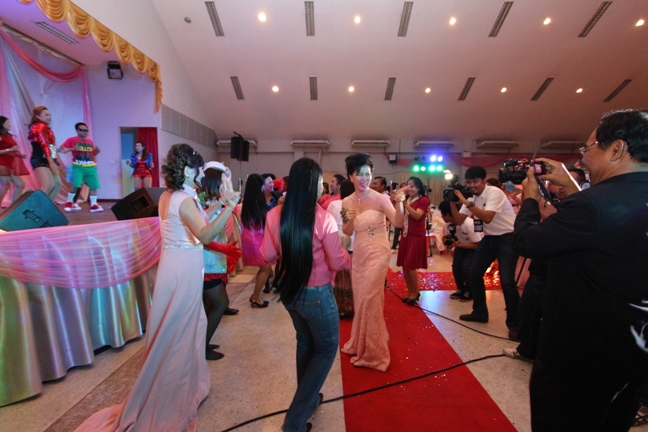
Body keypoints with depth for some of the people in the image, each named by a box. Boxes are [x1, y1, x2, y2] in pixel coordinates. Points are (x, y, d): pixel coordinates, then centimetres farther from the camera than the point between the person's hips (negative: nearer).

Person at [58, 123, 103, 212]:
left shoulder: (90, 141, 14)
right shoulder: (72, 140, 1)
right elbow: (60, 149, -2)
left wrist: (97, 151, 2)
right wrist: (72, 149, -17)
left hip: (91, 167, 4)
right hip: (78, 167, -4)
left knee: (93, 186, -1)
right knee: (75, 185, -12)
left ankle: (94, 205, 6)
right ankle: (69, 203, 9)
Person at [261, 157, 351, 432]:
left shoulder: (274, 215, -9)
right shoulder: (323, 218, -22)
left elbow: (267, 256, -1)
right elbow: (338, 263, -14)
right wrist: (348, 258, 8)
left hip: (289, 290, 6)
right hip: (317, 294, -5)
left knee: (305, 341, 28)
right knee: (327, 349, 18)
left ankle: (308, 398, 47)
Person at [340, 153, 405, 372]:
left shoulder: (380, 198, -14)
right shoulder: (347, 202, 1)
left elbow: (398, 223, -24)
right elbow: (348, 232, 7)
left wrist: (399, 203, -40)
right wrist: (349, 220, -13)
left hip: (377, 252, -6)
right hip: (359, 253, 6)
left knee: (368, 299, 0)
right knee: (360, 299, 18)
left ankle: (373, 352, 20)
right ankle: (360, 344, 40)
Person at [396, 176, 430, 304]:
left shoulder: (423, 200, -6)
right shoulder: (407, 199, 15)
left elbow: (417, 215, -22)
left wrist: (405, 203, -29)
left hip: (416, 236, -7)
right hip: (406, 235, 7)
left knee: (411, 266, -6)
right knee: (404, 266, 8)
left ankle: (415, 292, 12)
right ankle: (410, 291, 22)